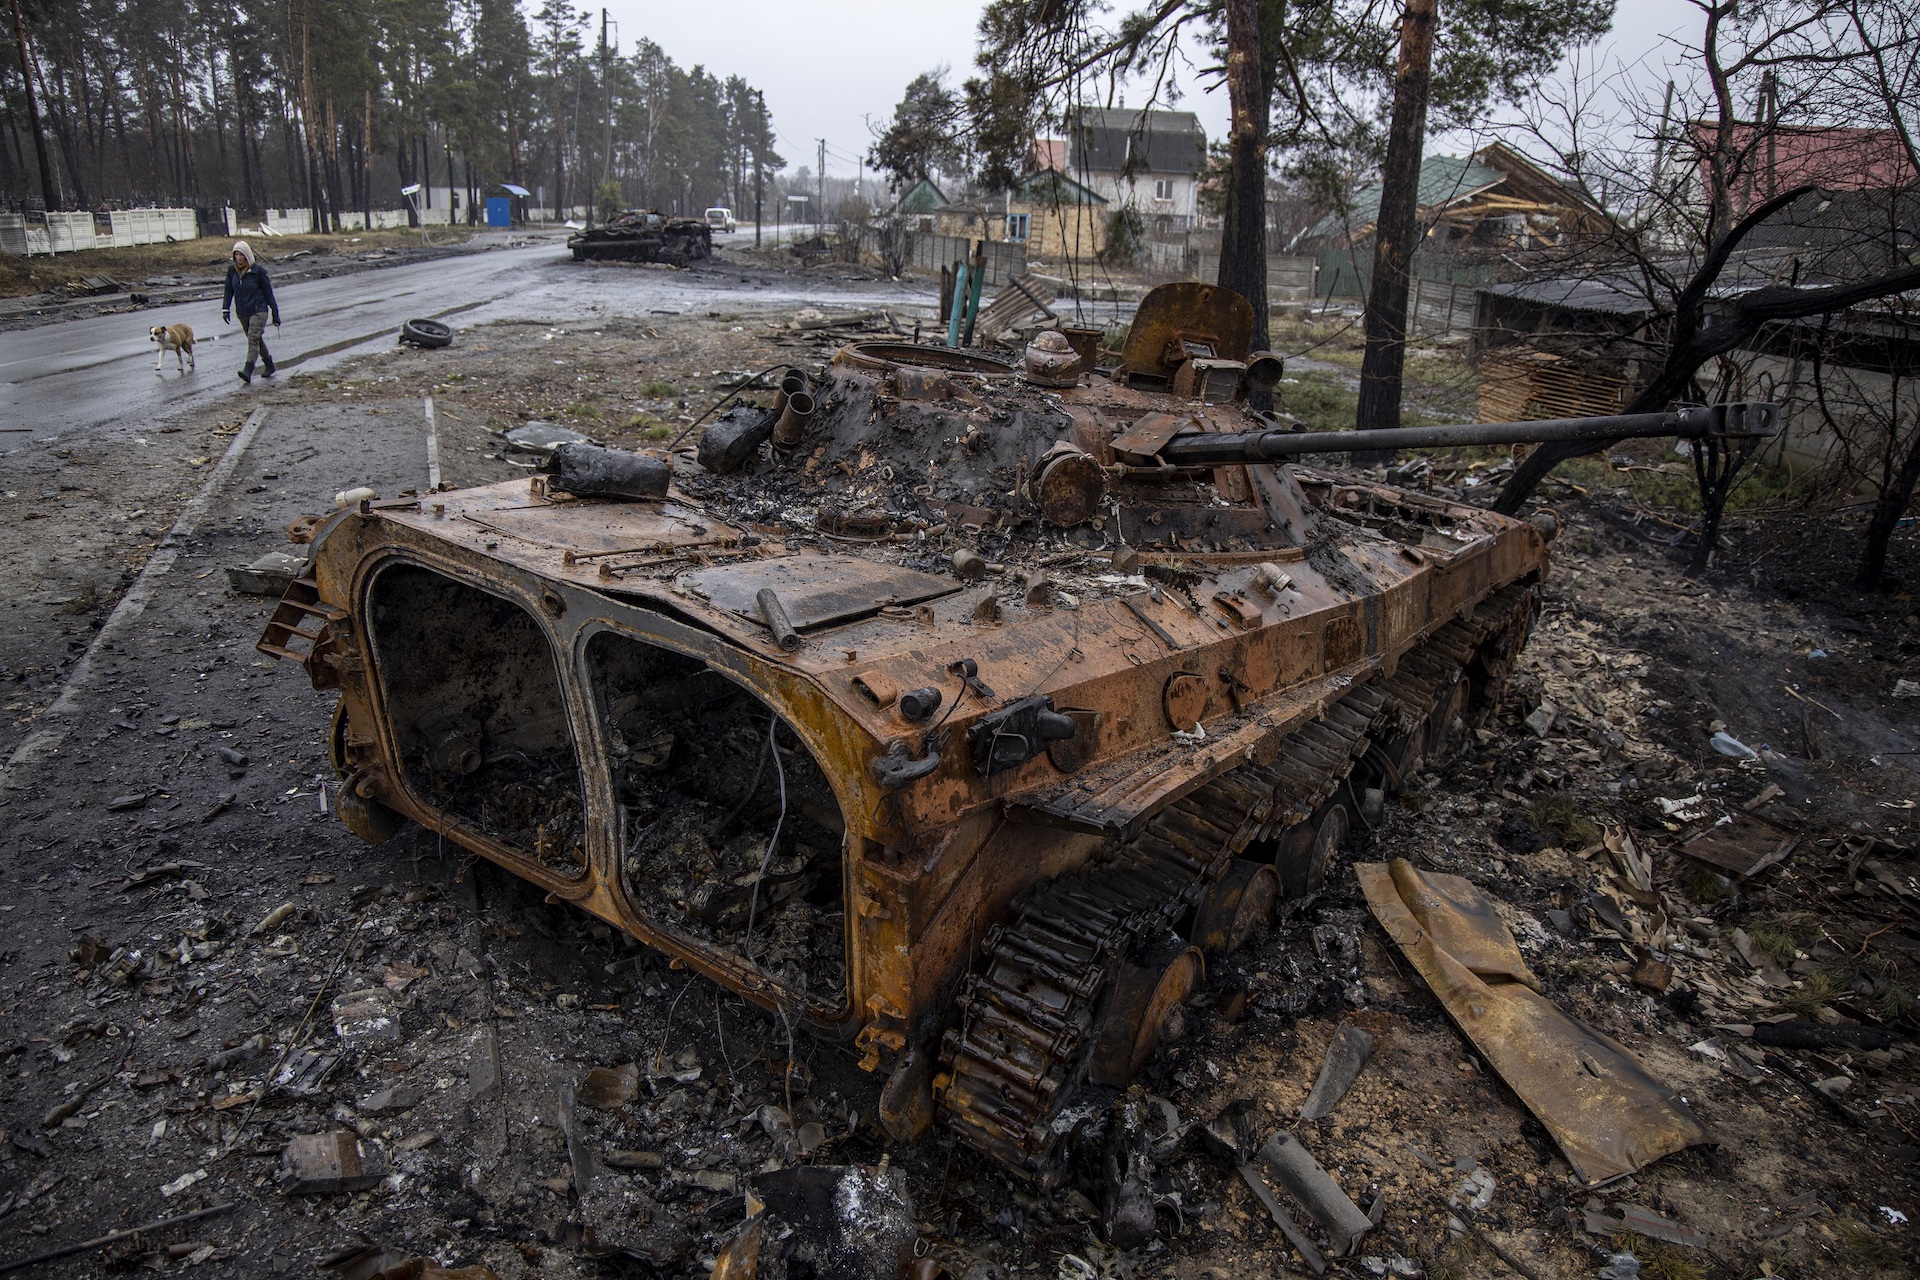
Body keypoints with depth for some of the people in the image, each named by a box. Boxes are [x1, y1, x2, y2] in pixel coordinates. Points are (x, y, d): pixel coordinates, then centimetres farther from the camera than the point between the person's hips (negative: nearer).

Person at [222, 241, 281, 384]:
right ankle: (269, 366, 32)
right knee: (257, 340, 15)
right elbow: (229, 290, 10)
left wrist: (275, 314, -3)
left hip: (259, 311, -5)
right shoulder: (232, 270, 3)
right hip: (242, 313, 6)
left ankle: (248, 372, -28)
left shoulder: (258, 271, -10)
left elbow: (268, 293, -5)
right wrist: (225, 309, 0)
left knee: (253, 339, -19)